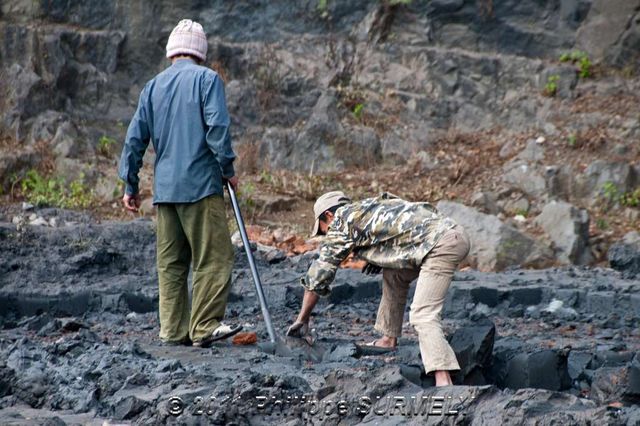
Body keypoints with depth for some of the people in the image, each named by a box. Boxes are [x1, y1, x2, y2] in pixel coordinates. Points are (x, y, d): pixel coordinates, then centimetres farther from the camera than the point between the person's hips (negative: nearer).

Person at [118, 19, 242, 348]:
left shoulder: (153, 87, 14)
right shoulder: (206, 79, -1)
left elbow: (135, 139, 13)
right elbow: (217, 126, -12)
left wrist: (130, 186, 18)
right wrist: (228, 169, -3)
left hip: (164, 188, 6)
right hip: (200, 184, -6)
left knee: (171, 261, 9)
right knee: (214, 257, -4)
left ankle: (173, 330, 8)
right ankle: (205, 327, -9)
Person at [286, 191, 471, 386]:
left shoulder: (342, 220, 7)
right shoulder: (369, 208, 29)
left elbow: (319, 272, 10)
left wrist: (302, 319, 16)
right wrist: (378, 258, 26)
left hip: (441, 243, -9)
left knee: (423, 315, -14)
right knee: (394, 274, 25)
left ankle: (443, 381, -27)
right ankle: (389, 340, 29)